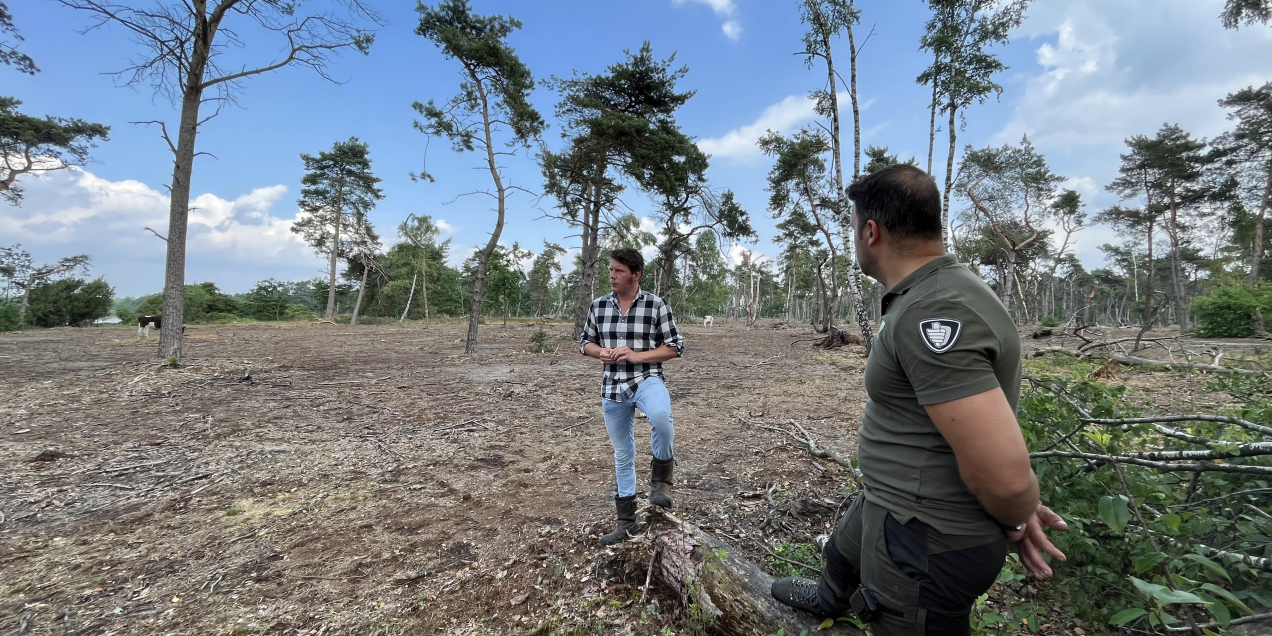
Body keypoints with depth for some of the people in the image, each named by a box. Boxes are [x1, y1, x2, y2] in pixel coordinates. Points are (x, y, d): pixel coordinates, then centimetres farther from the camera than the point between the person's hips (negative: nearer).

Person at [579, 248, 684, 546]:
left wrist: (637, 355, -16)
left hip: (647, 379, -3)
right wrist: (601, 352, -9)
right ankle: (628, 522, 31)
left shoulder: (656, 306, -6)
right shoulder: (599, 306, 4)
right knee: (622, 455, 13)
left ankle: (660, 479, -8)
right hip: (612, 387, 4)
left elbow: (675, 347, -4)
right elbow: (585, 342, 14)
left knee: (661, 417, -38)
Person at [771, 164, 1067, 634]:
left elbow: (1002, 473, -33)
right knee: (841, 556, 35)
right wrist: (1017, 512, 7)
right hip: (894, 504, 10)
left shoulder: (934, 314, -31)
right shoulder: (927, 296, 4)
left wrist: (1015, 519, -12)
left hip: (926, 541, -10)